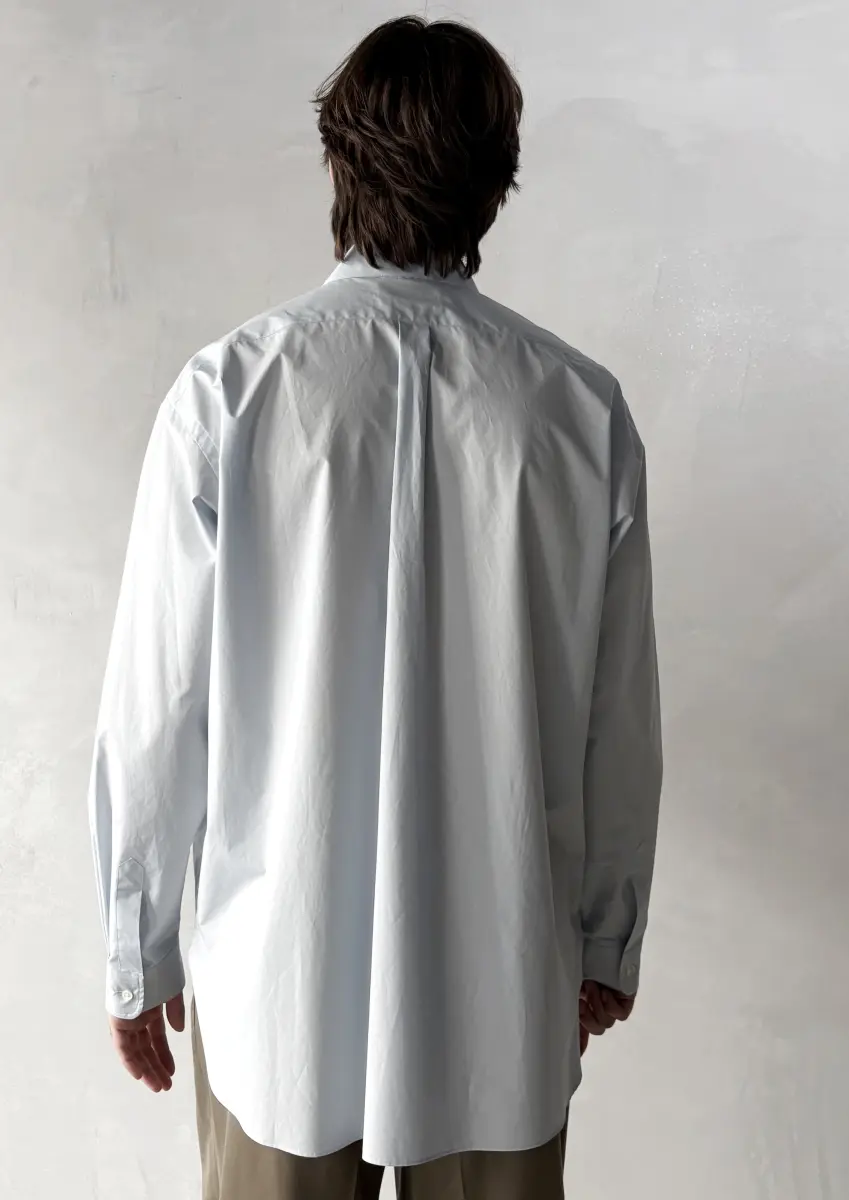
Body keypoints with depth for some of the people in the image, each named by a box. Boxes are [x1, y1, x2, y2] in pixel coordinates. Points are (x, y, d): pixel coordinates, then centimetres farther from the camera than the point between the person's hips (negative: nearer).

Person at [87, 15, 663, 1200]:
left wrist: (139, 950, 5)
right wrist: (610, 941, 11)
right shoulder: (583, 409, -9)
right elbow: (619, 725, -3)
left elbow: (155, 708, -10)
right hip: (503, 975, 1)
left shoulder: (229, 390, -13)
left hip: (280, 969, -1)